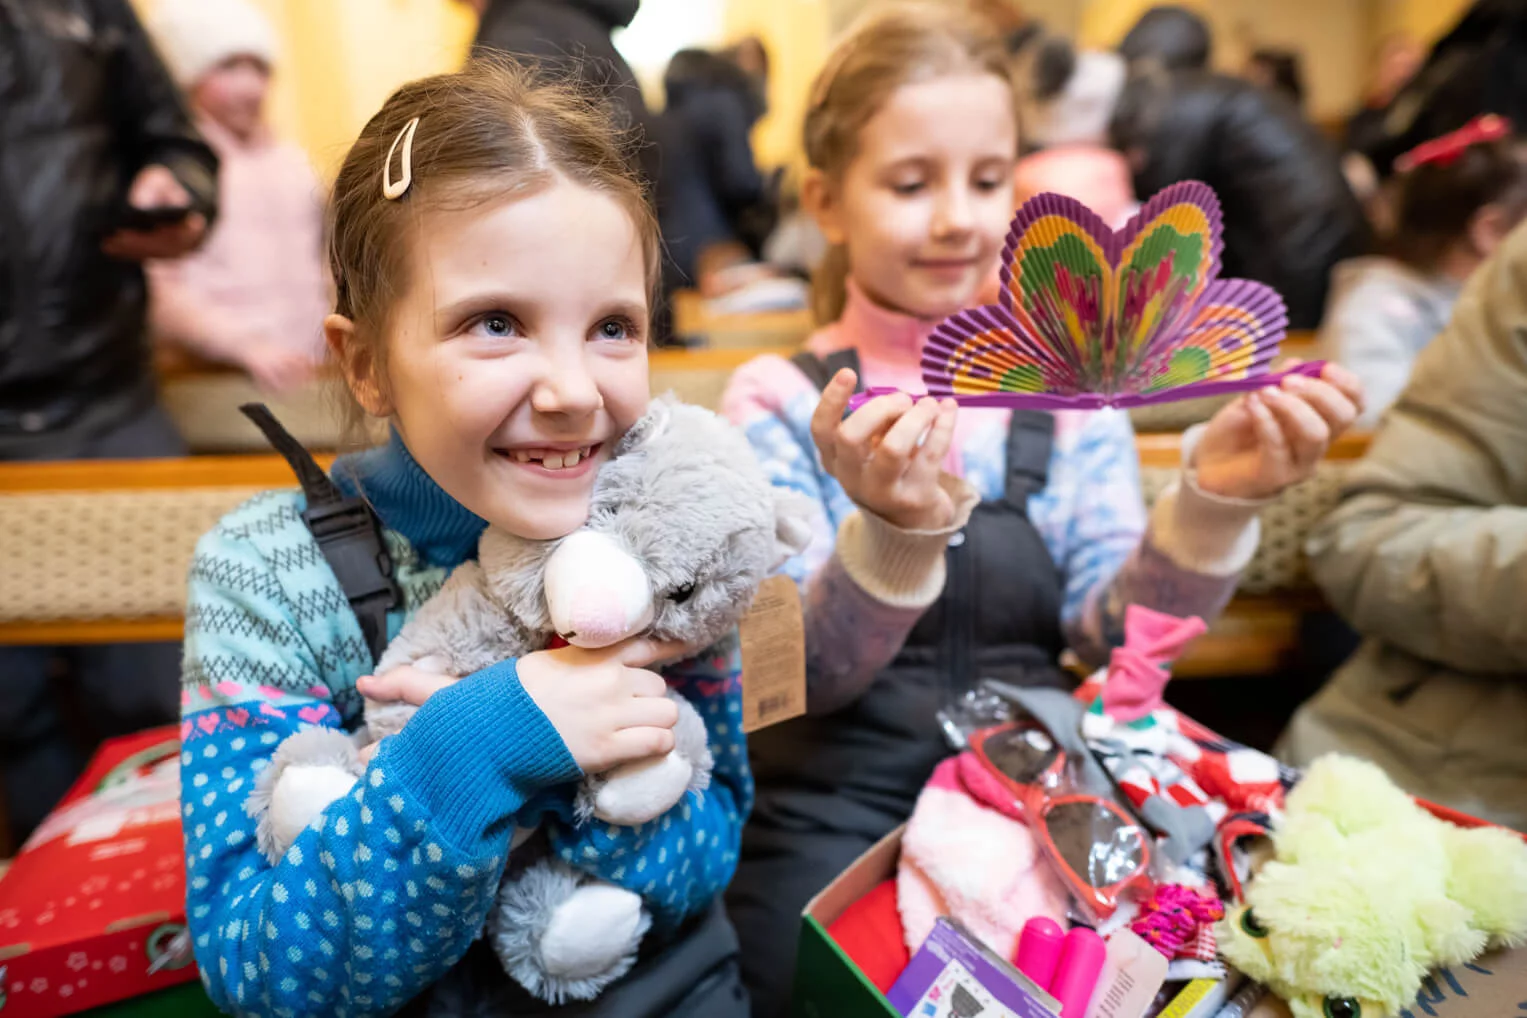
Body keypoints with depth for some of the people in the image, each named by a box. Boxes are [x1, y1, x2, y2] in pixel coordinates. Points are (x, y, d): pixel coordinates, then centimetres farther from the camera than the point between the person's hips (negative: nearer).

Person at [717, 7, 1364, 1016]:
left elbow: (1114, 639, -3)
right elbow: (803, 675, -11)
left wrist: (1211, 503, -20)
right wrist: (895, 533, -30)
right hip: (837, 817, -2)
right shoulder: (780, 403, -3)